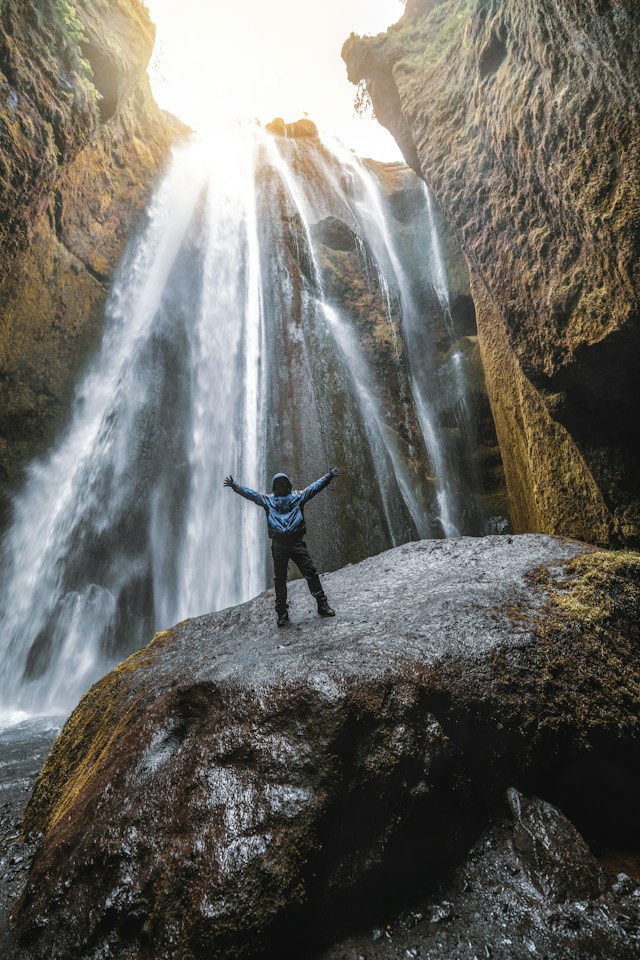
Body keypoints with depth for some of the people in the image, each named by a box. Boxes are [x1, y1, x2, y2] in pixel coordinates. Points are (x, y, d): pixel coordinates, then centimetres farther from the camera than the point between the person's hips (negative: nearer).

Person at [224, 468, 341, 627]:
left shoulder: (298, 495, 14)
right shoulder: (267, 499, 16)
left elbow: (315, 486, 9)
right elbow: (249, 493, 13)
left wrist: (329, 475, 1)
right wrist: (234, 485, 4)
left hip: (296, 541, -1)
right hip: (278, 543, 1)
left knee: (311, 573, -2)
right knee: (280, 579, 5)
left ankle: (322, 605, 8)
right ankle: (282, 613, 15)